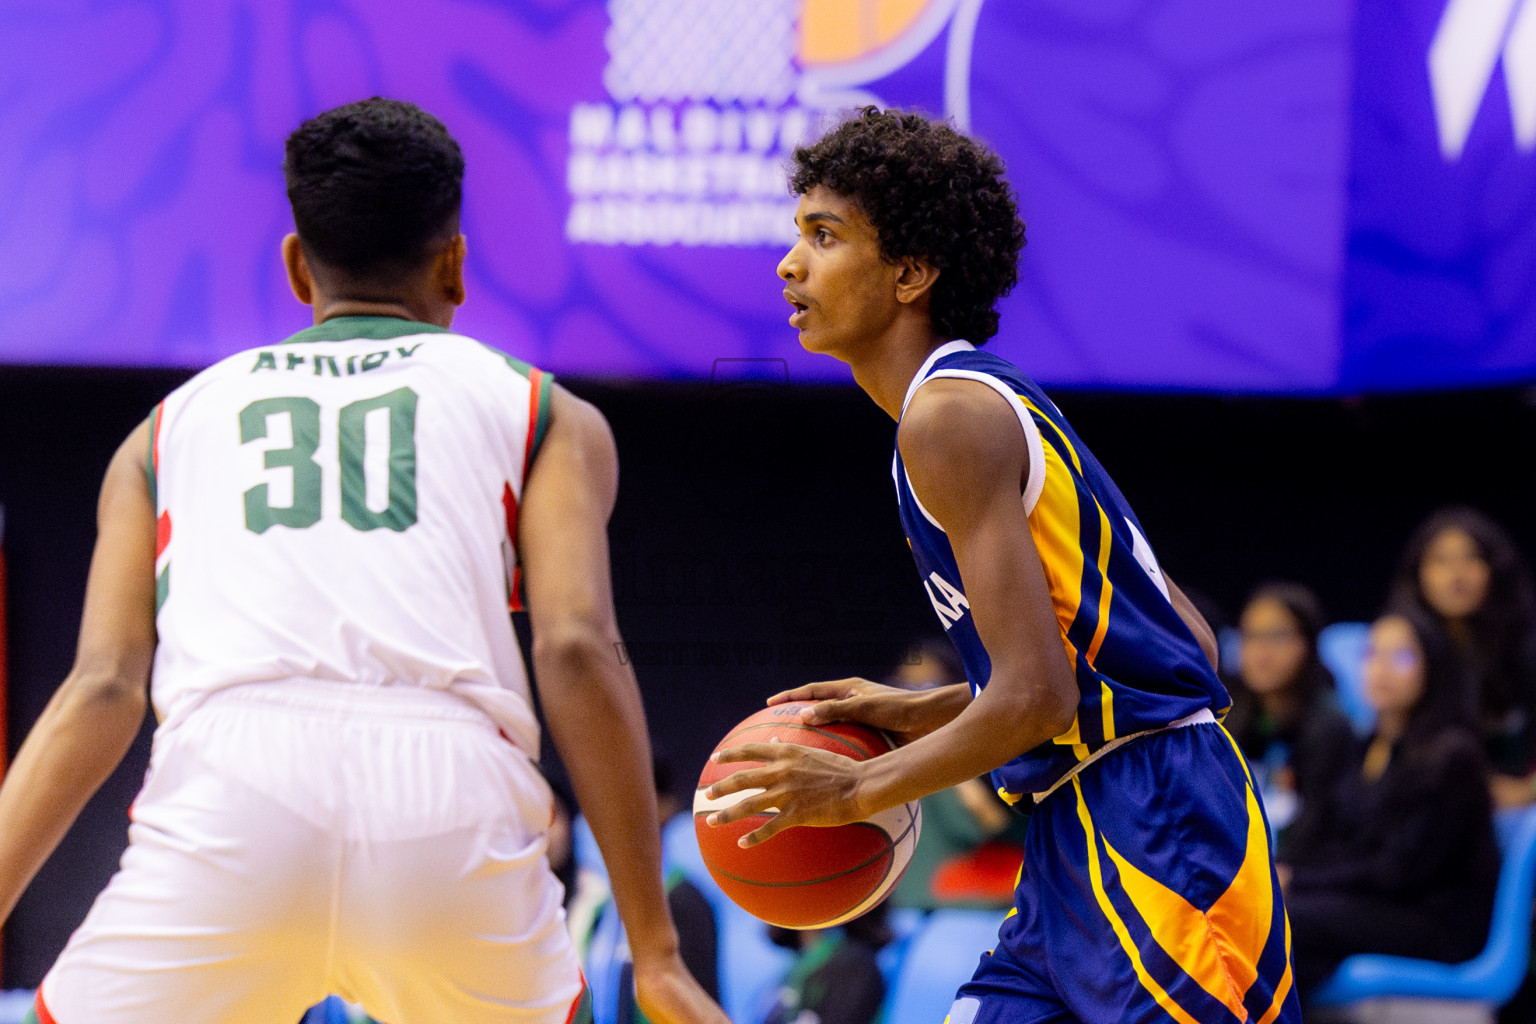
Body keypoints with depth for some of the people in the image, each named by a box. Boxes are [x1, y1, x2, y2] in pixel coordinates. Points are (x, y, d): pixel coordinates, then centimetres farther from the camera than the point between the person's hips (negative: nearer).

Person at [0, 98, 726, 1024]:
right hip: (452, 793, 0)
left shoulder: (174, 423, 28)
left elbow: (106, 688, 14)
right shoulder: (545, 413, 24)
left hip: (229, 788, 0)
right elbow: (577, 650, 7)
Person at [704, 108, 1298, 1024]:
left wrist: (860, 789, -9)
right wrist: (924, 715, 18)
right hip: (1089, 833, 10)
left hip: (1148, 836, -10)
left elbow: (1037, 697, -20)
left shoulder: (951, 415, -13)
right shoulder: (994, 400, 17)